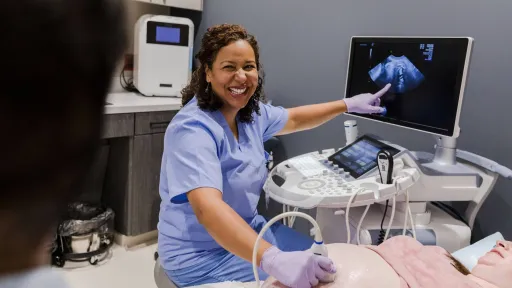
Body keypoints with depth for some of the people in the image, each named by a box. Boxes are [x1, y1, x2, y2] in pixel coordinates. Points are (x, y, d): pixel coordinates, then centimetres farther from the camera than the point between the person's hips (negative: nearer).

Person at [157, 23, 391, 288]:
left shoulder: (249, 111, -2)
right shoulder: (193, 130, -28)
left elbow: (293, 119, 18)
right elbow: (208, 209, -42)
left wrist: (348, 104, 21)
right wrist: (273, 259, -53)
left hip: (246, 229, 8)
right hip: (201, 254, -8)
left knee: (320, 264, 7)